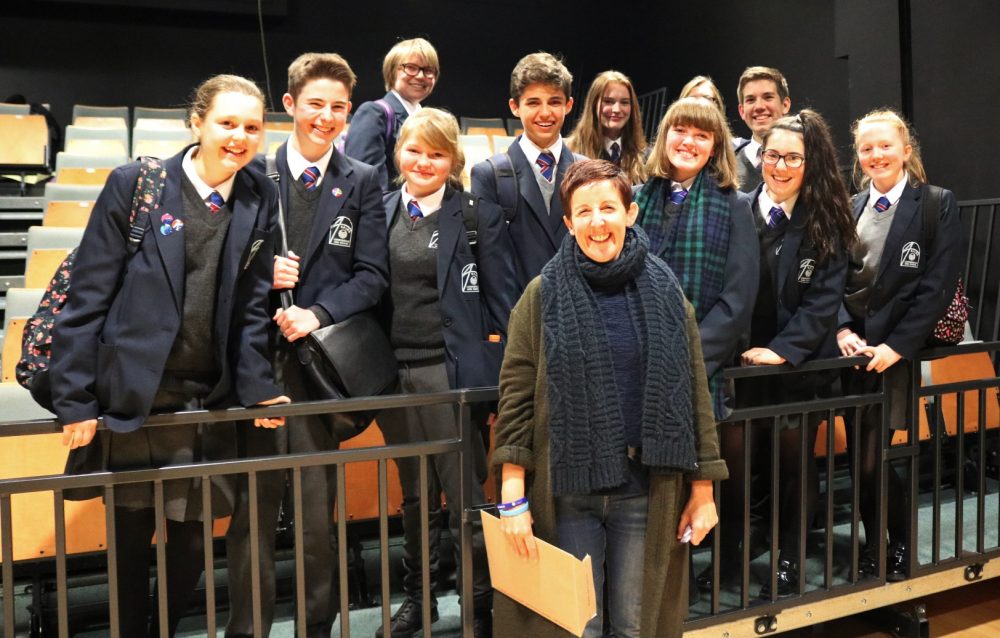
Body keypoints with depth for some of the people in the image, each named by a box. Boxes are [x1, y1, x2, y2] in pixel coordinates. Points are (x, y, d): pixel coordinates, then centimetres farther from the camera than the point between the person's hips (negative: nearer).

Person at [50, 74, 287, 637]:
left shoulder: (261, 201, 3)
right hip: (133, 396, -2)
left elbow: (251, 306, 6)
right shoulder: (134, 184, -5)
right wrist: (75, 400, -7)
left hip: (209, 401, 3)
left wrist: (257, 388, -2)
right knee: (131, 538, 10)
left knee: (191, 539, 11)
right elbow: (88, 296, -5)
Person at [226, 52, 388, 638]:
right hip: (256, 358, 0)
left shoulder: (362, 183, 6)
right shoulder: (252, 172, 5)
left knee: (319, 508, 7)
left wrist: (317, 314, -13)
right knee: (253, 506, 5)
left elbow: (372, 275, 1)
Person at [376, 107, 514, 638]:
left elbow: (502, 300, -4)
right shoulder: (382, 213, 9)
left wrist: (497, 371, -9)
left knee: (465, 494, 1)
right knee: (414, 494, 17)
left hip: (451, 369, -4)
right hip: (395, 369, 4)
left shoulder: (479, 216, -3)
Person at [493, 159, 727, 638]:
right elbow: (516, 397, -5)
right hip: (568, 491, -1)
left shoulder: (664, 293, 3)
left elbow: (696, 393, 4)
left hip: (646, 491, 2)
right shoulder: (544, 295, -2)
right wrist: (513, 497, -10)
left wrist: (703, 489, 3)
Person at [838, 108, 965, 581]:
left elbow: (938, 287, -8)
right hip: (854, 349, 4)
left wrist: (896, 346, -14)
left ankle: (900, 547, 17)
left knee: (869, 461, -6)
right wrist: (843, 330, -8)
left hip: (899, 352, -4)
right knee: (861, 459, 8)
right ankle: (874, 549, 24)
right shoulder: (850, 208, 11)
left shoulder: (937, 206, -1)